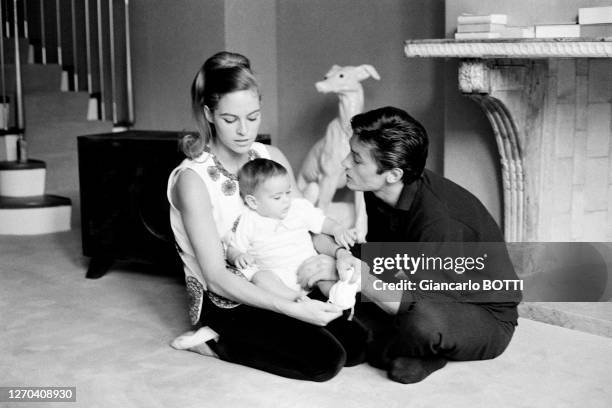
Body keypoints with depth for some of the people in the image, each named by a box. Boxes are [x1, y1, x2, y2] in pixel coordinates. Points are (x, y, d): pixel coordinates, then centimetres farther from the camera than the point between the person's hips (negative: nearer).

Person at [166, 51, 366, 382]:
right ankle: (215, 341, -4)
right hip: (224, 303, -6)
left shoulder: (272, 157, 0)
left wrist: (338, 254, -17)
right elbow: (216, 277, -23)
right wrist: (291, 309, -32)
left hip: (276, 289, 6)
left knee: (358, 344, -10)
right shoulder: (192, 179, -19)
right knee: (325, 359, -21)